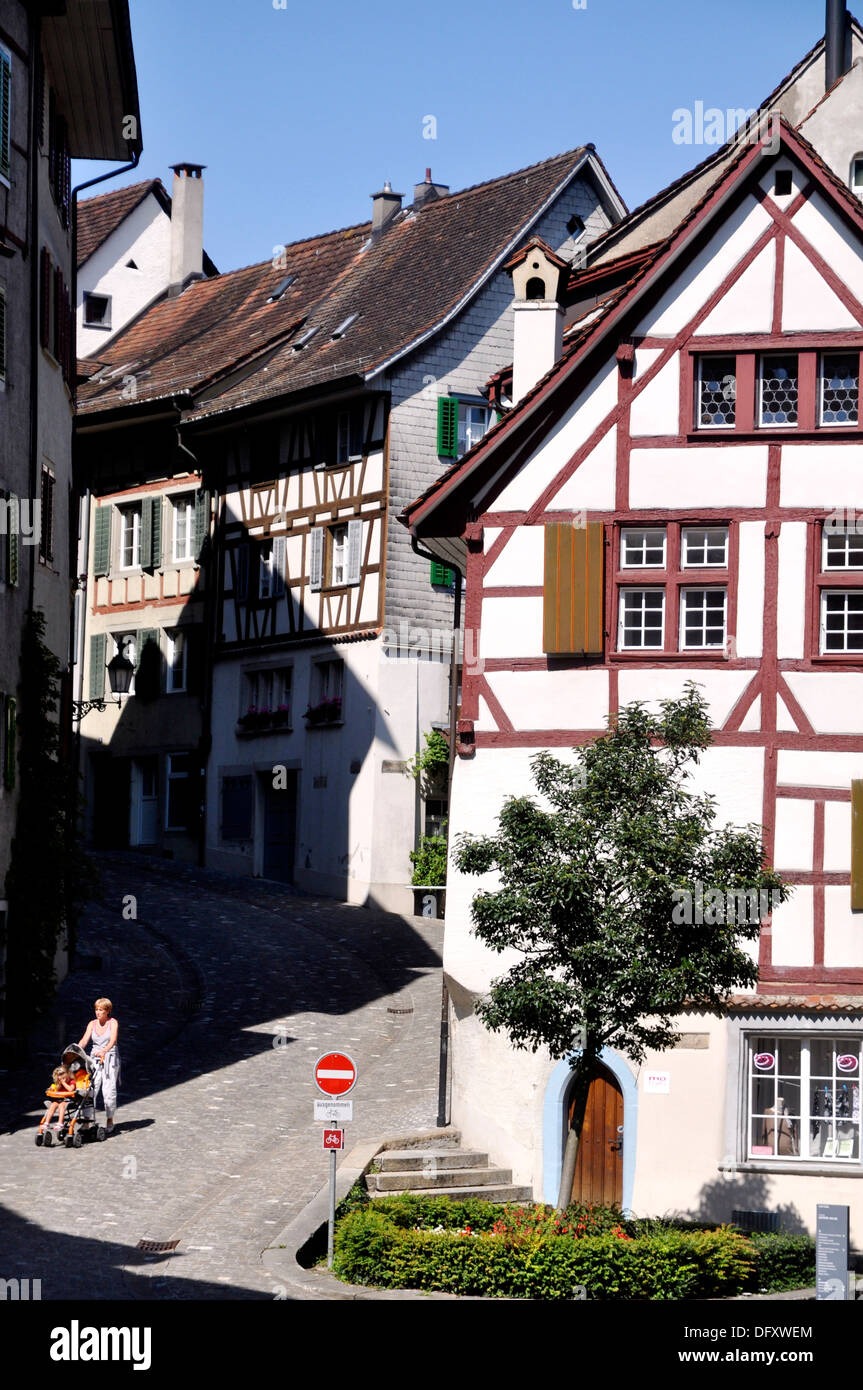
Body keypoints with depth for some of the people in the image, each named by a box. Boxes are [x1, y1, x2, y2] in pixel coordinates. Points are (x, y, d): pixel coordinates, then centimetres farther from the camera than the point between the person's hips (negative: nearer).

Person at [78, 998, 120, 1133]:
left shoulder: (113, 1023, -2)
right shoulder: (92, 1024, 10)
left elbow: (113, 1040, -18)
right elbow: (85, 1040, -1)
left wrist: (104, 1051, -37)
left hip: (110, 1058, -3)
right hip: (95, 1058, 3)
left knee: (108, 1090, -8)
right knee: (90, 1088, -8)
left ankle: (110, 1120, 4)